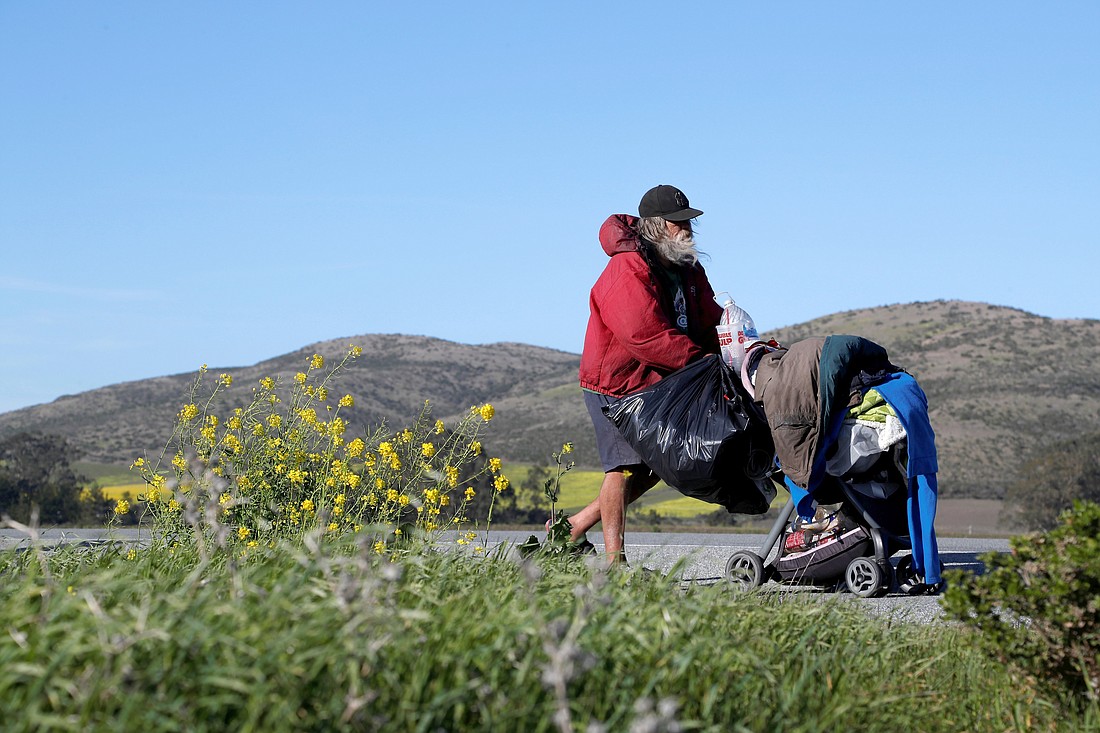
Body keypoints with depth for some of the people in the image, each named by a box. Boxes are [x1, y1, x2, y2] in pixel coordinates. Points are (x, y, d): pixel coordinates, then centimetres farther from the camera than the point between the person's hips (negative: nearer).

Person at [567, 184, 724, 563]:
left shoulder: (688, 269, 10)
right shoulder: (628, 271, -21)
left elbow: (711, 320, 11)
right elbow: (646, 337, -29)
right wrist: (700, 359, -26)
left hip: (657, 385, 9)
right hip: (615, 384, -9)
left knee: (654, 465, 10)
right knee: (626, 463, -8)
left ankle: (576, 525, 21)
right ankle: (614, 559, -1)